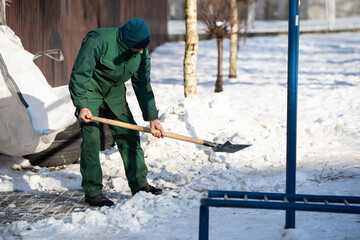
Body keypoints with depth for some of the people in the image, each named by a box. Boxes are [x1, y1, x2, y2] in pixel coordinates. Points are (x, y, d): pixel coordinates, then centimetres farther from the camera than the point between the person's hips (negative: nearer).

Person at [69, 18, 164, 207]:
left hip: (114, 94, 6)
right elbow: (80, 74, -26)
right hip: (89, 91, -6)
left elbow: (143, 86, -1)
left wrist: (152, 118, -4)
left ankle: (139, 184, 14)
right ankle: (92, 191, -9)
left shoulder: (142, 54, -10)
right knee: (91, 137, -14)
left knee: (128, 135, 4)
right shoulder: (98, 41, -30)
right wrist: (82, 106, -32)